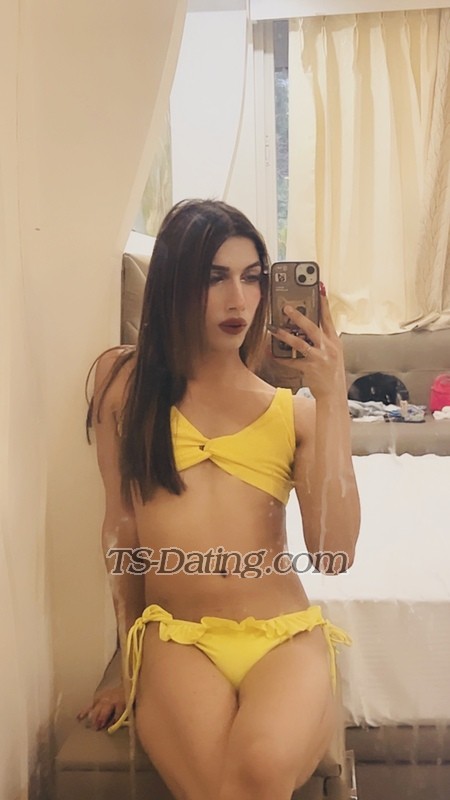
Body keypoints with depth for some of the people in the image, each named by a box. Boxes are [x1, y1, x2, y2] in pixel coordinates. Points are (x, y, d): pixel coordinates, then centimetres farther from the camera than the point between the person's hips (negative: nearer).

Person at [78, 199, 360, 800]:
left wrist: (332, 396, -8)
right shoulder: (125, 379, 7)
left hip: (286, 636, 1)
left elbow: (334, 552, -6)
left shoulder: (293, 407, 7)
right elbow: (121, 525, 10)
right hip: (175, 638, -1)